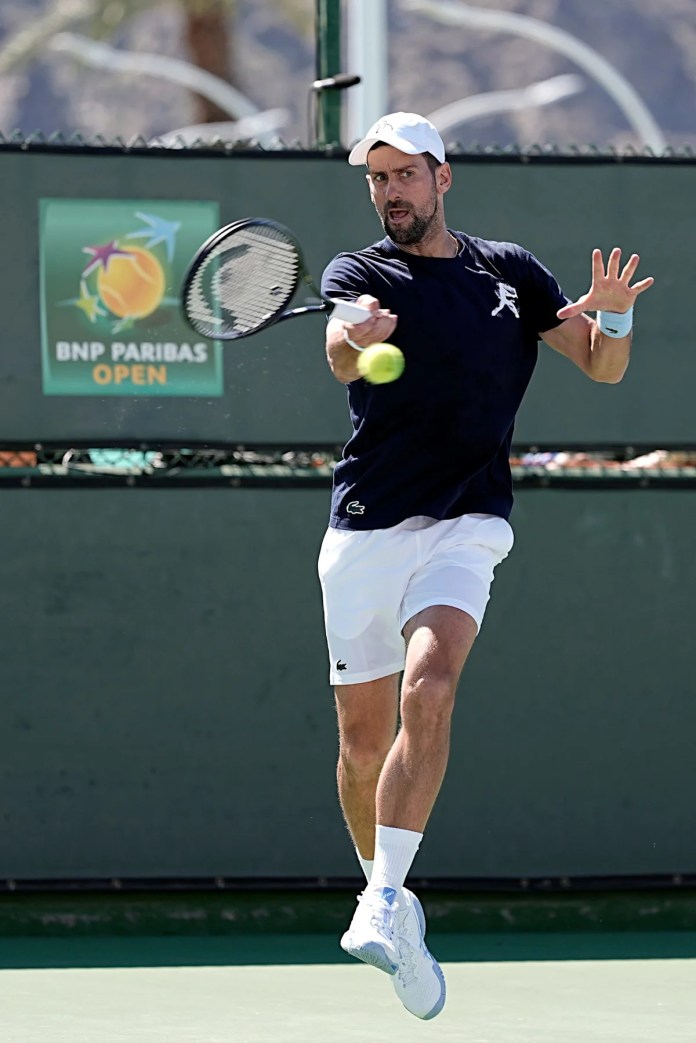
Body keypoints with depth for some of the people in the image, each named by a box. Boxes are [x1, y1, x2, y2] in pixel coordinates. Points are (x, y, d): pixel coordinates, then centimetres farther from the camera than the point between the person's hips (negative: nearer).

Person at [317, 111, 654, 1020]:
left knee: (428, 689, -24)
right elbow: (341, 357, -19)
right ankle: (388, 893, 29)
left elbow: (603, 368, 13)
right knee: (363, 732, 6)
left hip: (464, 527, -1)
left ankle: (381, 911, -31)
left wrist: (614, 317, -10)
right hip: (364, 530, 1)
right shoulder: (359, 273, 3)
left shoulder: (510, 271, 11)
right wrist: (356, 336, -44)